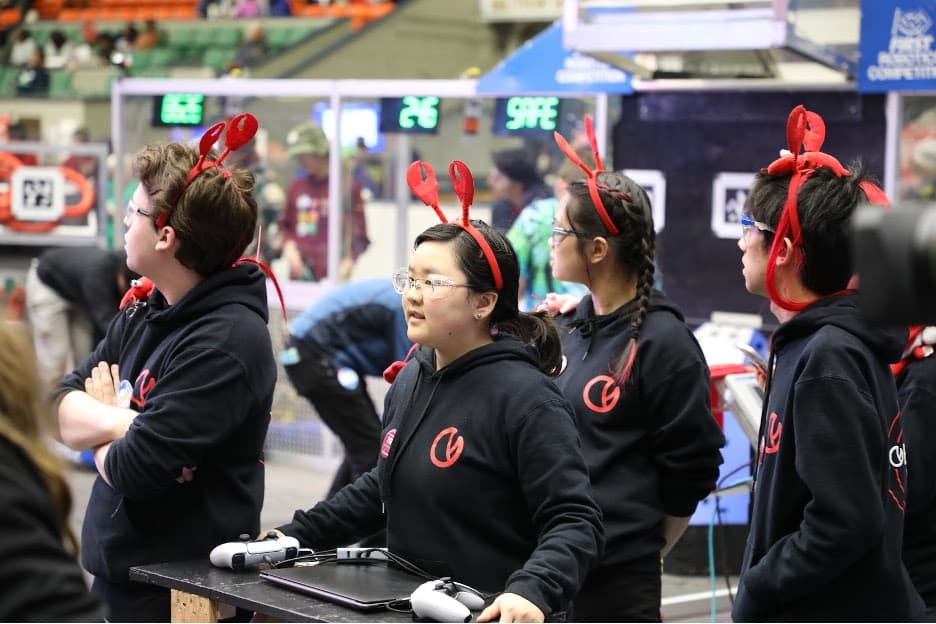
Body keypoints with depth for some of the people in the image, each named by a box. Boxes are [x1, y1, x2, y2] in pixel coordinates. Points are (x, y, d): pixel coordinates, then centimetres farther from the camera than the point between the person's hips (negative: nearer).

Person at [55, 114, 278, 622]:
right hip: (113, 571, 8)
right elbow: (62, 412, 3)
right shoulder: (143, 311, 6)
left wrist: (100, 417, -3)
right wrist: (120, 421, -17)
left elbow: (134, 470, -24)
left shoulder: (227, 341, -21)